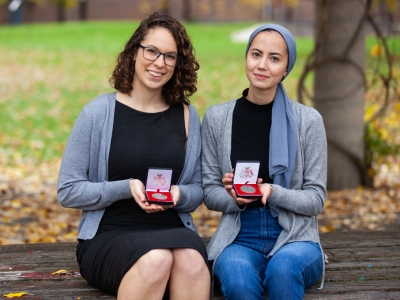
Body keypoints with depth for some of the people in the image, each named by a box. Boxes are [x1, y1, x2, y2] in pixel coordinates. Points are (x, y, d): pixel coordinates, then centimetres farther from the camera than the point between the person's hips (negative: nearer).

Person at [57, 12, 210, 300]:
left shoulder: (187, 116, 10)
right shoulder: (99, 112, 0)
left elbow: (197, 190, 16)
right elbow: (68, 191, -1)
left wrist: (178, 194, -8)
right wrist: (126, 188, -14)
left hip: (172, 229, 3)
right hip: (108, 236, -2)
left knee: (192, 261, -34)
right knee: (155, 259, -37)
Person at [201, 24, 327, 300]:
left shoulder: (308, 120, -1)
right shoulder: (217, 118, 4)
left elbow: (316, 199, -1)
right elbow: (210, 192, 7)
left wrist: (273, 192, -19)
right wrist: (235, 198, -15)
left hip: (295, 238, 0)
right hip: (238, 239, 0)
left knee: (283, 266, -35)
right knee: (237, 277, -35)